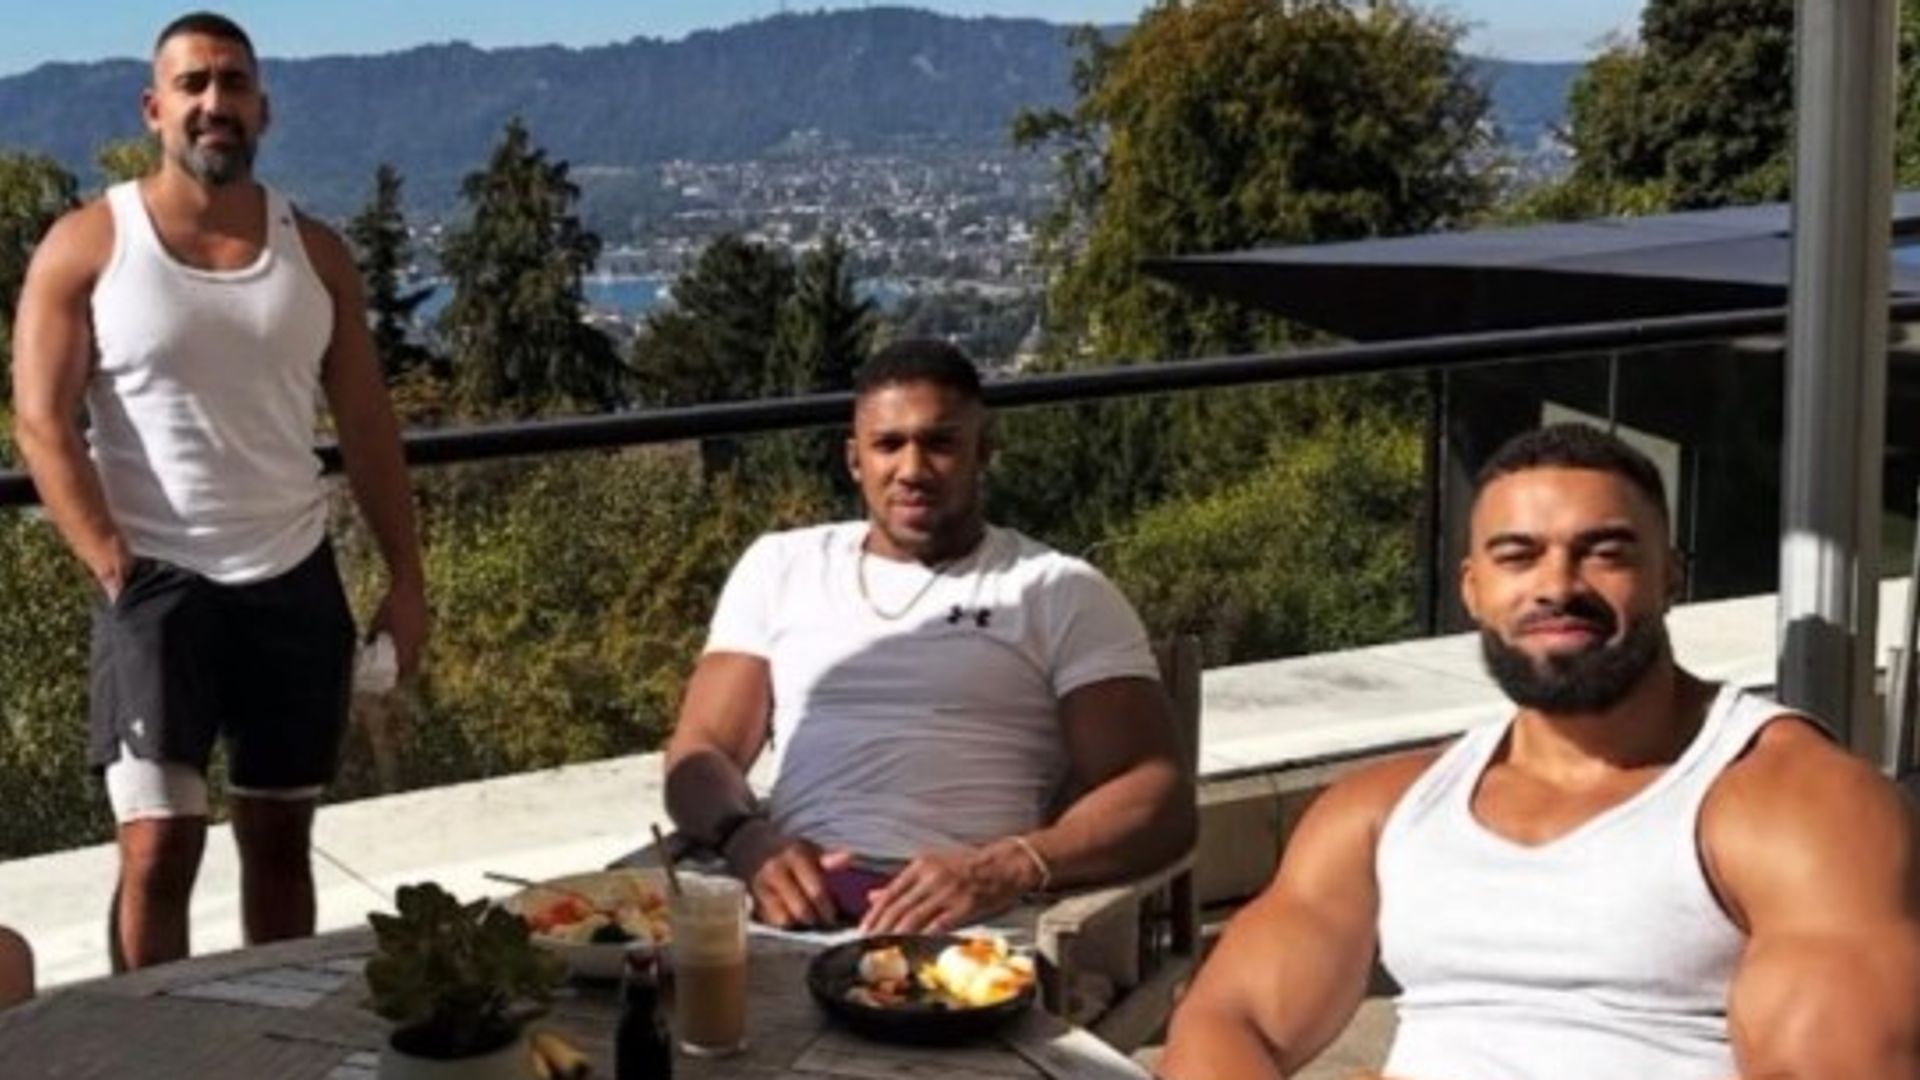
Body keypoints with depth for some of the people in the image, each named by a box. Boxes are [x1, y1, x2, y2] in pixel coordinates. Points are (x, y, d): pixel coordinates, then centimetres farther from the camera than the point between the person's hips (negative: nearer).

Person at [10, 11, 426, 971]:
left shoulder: (314, 251, 7)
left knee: (280, 838, 11)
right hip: (158, 581, -3)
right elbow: (42, 424, -8)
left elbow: (366, 427, 8)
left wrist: (405, 578, 3)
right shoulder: (86, 246, -3)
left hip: (295, 577, 4)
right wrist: (113, 566, -16)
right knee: (160, 845, -8)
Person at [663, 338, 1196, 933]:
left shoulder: (1063, 593, 10)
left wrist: (1009, 867, -18)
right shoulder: (779, 566, 21)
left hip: (968, 912, -2)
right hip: (796, 891, 3)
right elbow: (700, 751, 15)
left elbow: (1158, 797, 2)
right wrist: (748, 839, -10)